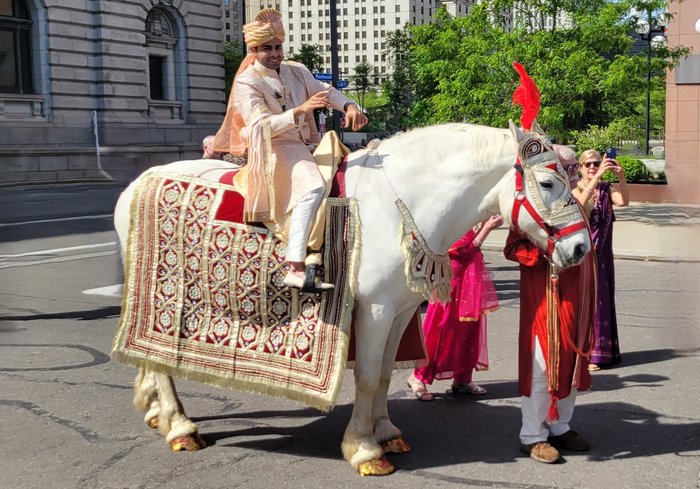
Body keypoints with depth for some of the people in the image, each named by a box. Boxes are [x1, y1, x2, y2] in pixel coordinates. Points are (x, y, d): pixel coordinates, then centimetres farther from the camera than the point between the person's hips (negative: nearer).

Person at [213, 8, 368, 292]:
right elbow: (262, 126, -18)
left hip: (304, 148, 9)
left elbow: (326, 90, 13)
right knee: (313, 187, -34)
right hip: (272, 152, -9)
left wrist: (349, 106, -10)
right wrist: (299, 111, -31)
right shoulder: (246, 83, -6)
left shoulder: (297, 71, 14)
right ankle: (296, 269, -44)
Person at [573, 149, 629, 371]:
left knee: (600, 299, 7)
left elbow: (623, 201, -14)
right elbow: (581, 201, -26)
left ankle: (598, 350, 15)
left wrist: (621, 176, -29)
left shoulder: (607, 189, 7)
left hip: (601, 254, 4)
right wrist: (597, 176, -34)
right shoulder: (575, 188, -3)